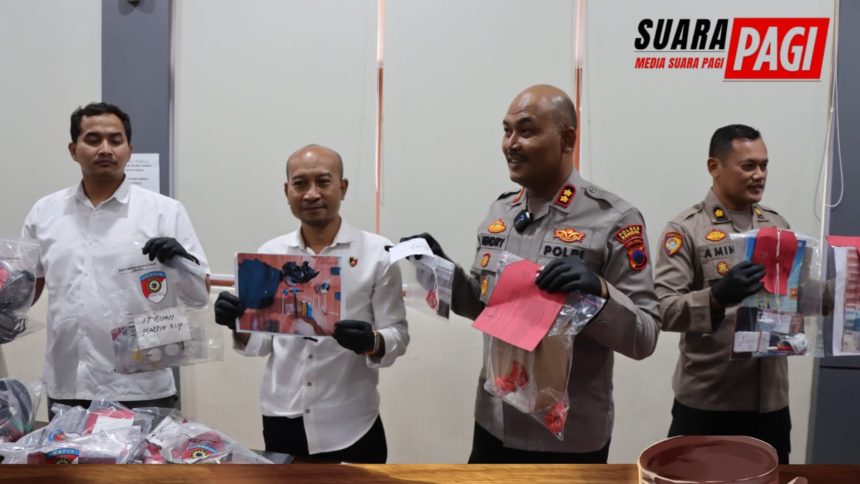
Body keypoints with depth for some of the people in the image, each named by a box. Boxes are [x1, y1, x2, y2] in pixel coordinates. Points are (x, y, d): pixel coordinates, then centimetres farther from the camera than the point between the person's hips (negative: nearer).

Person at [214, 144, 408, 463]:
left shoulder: (377, 253, -7)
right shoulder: (269, 253, 2)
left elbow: (398, 336, -6)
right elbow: (260, 342, 8)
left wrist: (372, 343, -26)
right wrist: (239, 325, -11)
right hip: (282, 423, 3)